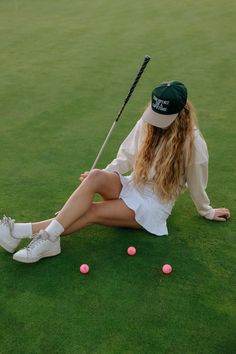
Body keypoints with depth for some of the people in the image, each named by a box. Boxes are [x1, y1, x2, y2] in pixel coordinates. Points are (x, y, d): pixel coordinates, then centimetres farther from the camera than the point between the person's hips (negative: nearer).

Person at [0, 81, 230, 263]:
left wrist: (207, 212, 12)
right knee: (95, 177, -30)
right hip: (132, 186, 4)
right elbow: (126, 157, 5)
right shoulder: (146, 123, -5)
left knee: (91, 211, -25)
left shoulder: (193, 143, -16)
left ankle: (25, 231, -27)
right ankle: (48, 236, -36)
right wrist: (104, 175, -8)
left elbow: (196, 184, -1)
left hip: (154, 204, -4)